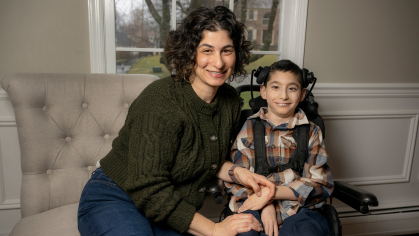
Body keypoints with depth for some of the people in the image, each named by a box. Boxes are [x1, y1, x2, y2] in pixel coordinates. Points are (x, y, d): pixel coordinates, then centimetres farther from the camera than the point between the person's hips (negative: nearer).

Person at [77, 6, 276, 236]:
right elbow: (149, 191, -25)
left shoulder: (230, 100, -2)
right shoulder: (160, 104, -27)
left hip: (173, 213, 6)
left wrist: (237, 172, -7)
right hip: (114, 200, -6)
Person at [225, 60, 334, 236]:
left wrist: (272, 193, -10)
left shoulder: (311, 132, 10)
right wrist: (265, 206, -14)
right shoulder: (249, 128, 8)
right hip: (253, 205, -1)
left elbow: (321, 183, 3)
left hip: (297, 209, 2)